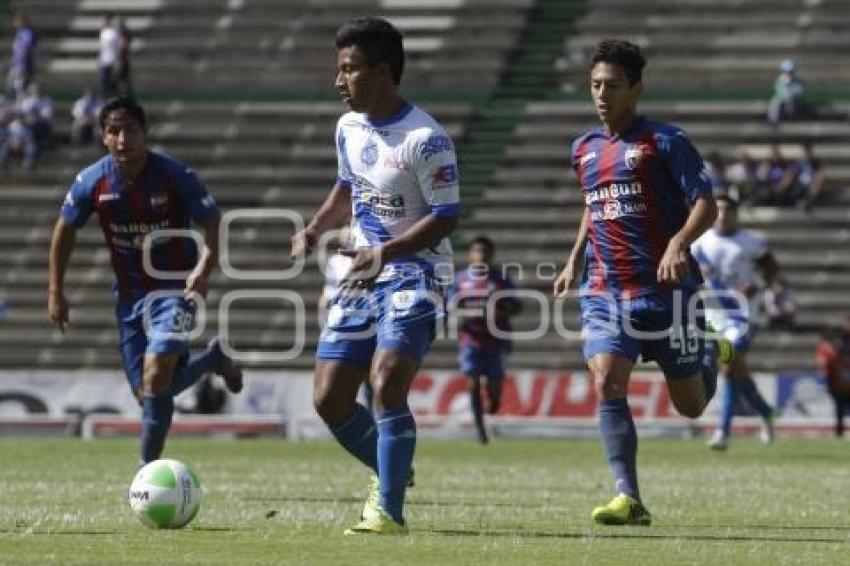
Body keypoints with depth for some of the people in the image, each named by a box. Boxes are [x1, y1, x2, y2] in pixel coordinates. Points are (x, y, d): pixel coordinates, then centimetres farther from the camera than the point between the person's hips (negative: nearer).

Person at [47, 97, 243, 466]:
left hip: (175, 288, -4)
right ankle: (211, 359, 36)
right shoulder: (92, 181, -8)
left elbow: (213, 225, -10)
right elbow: (65, 231, 7)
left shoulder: (175, 175, -17)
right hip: (130, 294, 4)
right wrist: (56, 293, 5)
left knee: (156, 376, -23)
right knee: (147, 394, 7)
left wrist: (203, 269, -28)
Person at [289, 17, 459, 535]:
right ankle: (393, 472, 28)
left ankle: (390, 512, -17)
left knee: (387, 386, -23)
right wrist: (315, 229, 7)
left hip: (413, 276, -8)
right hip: (362, 278, 8)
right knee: (330, 400, 4)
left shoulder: (425, 139, -18)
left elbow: (446, 218, -18)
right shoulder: (349, 128, 6)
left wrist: (386, 251, -28)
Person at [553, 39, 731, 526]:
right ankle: (630, 500, -19)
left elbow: (706, 206, -10)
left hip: (664, 288, -4)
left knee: (691, 406, 5)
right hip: (604, 290, 4)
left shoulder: (664, 142, -6)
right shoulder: (585, 149, 12)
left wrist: (679, 243, -28)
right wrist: (575, 261, 19)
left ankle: (711, 355, 41)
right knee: (607, 384, -19)